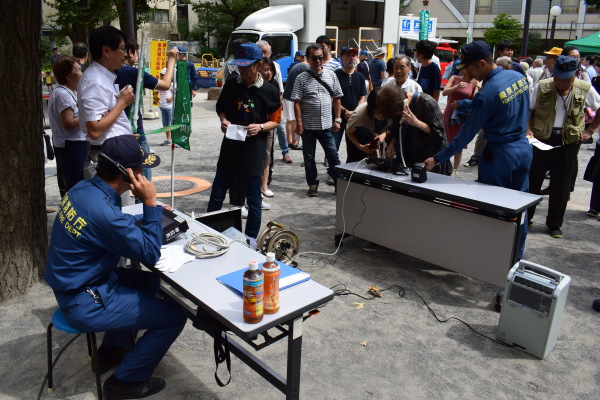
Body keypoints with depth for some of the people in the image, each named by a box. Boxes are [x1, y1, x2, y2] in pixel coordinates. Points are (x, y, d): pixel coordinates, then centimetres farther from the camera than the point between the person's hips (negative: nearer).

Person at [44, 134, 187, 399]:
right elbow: (151, 254, -21)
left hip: (73, 283, 10)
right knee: (175, 316, -6)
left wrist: (148, 215, 4)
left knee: (149, 281, 25)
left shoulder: (84, 188, -3)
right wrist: (151, 204, -20)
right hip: (84, 303, -9)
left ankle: (113, 349, 35)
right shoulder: (103, 210, -32)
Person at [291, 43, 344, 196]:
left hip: (327, 125, 2)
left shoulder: (331, 75, 5)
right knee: (309, 157, 9)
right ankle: (313, 184, 23)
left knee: (333, 155, 6)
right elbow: (297, 102, -6)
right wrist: (299, 123, -11)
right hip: (308, 126, -1)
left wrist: (337, 119, 3)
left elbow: (337, 98, 9)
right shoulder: (301, 78, -3)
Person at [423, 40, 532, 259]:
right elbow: (525, 112, 14)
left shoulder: (486, 94, -22)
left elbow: (466, 135, -19)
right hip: (524, 148, 8)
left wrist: (437, 159, -14)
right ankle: (516, 256, 27)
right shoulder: (519, 77, 1)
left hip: (499, 155, -8)